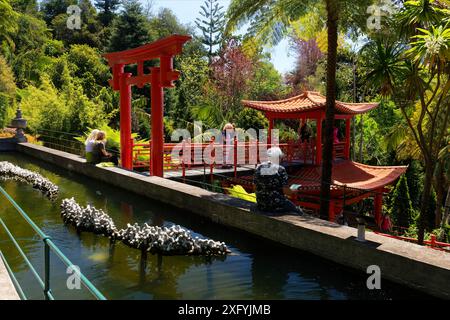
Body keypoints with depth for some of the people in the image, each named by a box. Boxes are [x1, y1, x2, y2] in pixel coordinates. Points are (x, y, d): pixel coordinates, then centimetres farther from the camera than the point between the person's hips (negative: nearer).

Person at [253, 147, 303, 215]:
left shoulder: (259, 168, 0)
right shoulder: (280, 170, -12)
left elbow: (255, 187, 5)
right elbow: (285, 189, -13)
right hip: (277, 205, -5)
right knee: (299, 212, 16)